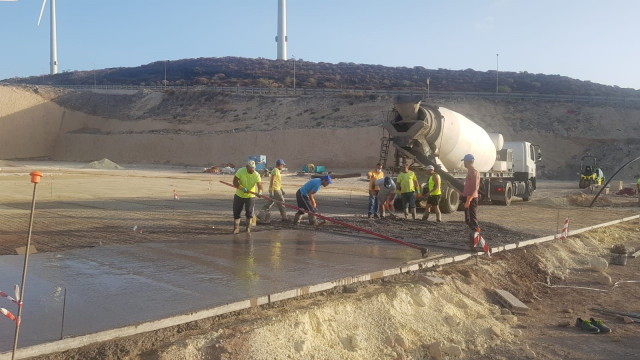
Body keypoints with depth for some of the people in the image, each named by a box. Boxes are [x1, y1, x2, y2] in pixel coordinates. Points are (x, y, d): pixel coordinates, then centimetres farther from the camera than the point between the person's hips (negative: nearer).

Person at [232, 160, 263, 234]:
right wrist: (242, 188, -30)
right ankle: (236, 228, 17)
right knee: (236, 213, 5)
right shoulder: (241, 171, -16)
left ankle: (248, 229, 13)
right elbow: (235, 182, -16)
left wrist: (260, 191, -46)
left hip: (250, 196, 0)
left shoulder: (256, 175, -15)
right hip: (239, 195, 1)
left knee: (249, 213, 0)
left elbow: (259, 184, -24)